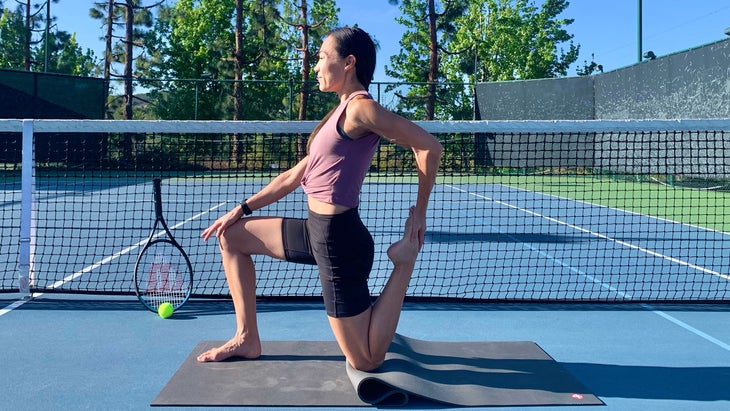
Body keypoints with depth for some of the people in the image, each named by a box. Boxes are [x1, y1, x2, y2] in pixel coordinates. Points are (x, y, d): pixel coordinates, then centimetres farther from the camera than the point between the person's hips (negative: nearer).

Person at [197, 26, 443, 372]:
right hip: (317, 230, 10)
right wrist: (242, 209, 16)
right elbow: (294, 176, 18)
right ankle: (248, 339, 18)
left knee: (366, 361, -3)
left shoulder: (360, 107, -15)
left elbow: (430, 146, -20)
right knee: (231, 236, 18)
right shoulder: (340, 114, 14)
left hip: (338, 239, -10)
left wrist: (420, 212, -11)